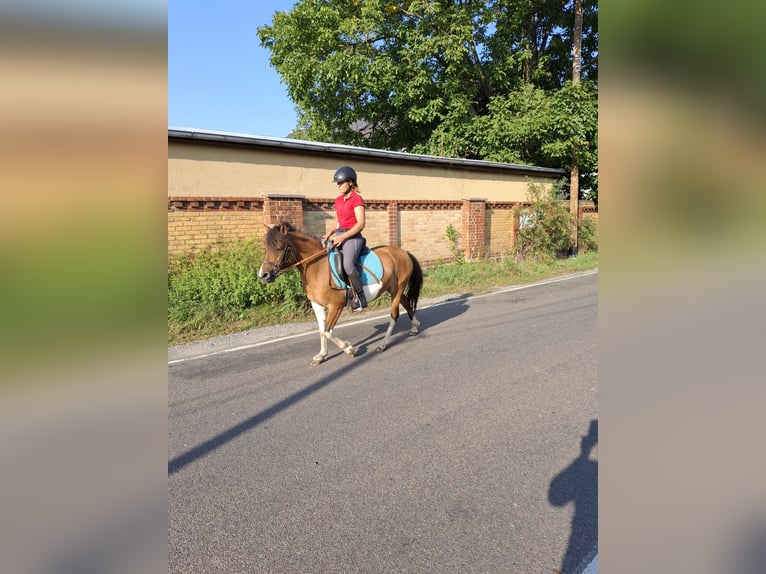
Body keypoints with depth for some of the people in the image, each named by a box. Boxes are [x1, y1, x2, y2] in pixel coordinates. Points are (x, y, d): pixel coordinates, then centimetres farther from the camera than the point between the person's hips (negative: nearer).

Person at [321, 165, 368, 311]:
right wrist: (330, 233, 3)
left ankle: (360, 297, -19)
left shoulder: (356, 199, -7)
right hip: (339, 235, 9)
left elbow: (361, 224, -15)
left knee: (348, 264, -31)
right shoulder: (338, 200, 16)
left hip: (352, 236, -9)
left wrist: (343, 237, -20)